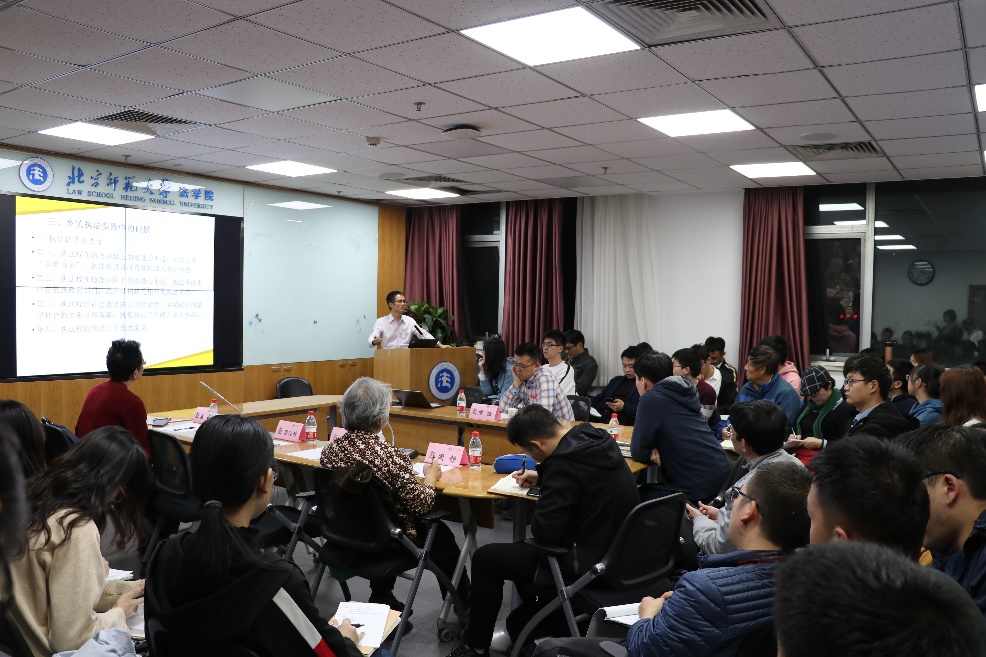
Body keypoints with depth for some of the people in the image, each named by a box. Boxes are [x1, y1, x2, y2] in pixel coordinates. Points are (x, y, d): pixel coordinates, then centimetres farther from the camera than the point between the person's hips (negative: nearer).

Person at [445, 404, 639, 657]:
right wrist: (542, 477, 16)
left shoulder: (564, 460, -26)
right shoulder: (595, 437, 0)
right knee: (521, 548, 29)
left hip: (591, 563, -9)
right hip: (618, 550, 9)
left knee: (485, 558, 5)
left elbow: (544, 531, -23)